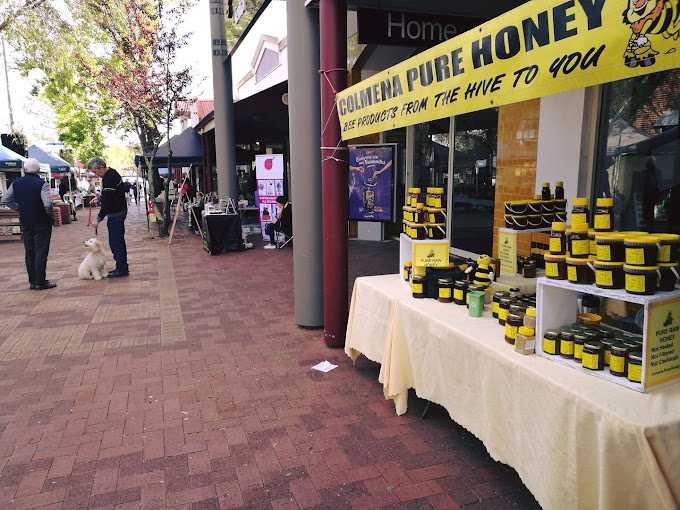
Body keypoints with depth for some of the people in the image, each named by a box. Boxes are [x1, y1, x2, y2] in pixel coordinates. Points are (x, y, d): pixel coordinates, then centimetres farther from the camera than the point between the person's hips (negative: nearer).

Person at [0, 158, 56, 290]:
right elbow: (48, 204, -26)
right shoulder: (42, 184, -15)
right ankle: (40, 282, 2)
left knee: (29, 253, 12)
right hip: (42, 223, -5)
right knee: (41, 252, 0)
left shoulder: (16, 183, 2)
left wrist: (20, 208, 11)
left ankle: (32, 281, 18)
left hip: (25, 223, 5)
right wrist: (50, 214, -8)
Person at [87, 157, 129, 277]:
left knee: (115, 242, -7)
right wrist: (99, 198, 11)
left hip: (116, 213, -11)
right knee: (119, 241, 14)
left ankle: (121, 268, -2)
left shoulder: (109, 178, -21)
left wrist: (99, 219, -20)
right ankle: (122, 267, 21)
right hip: (120, 211, 11)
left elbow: (108, 201, -23)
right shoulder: (111, 173, 12)